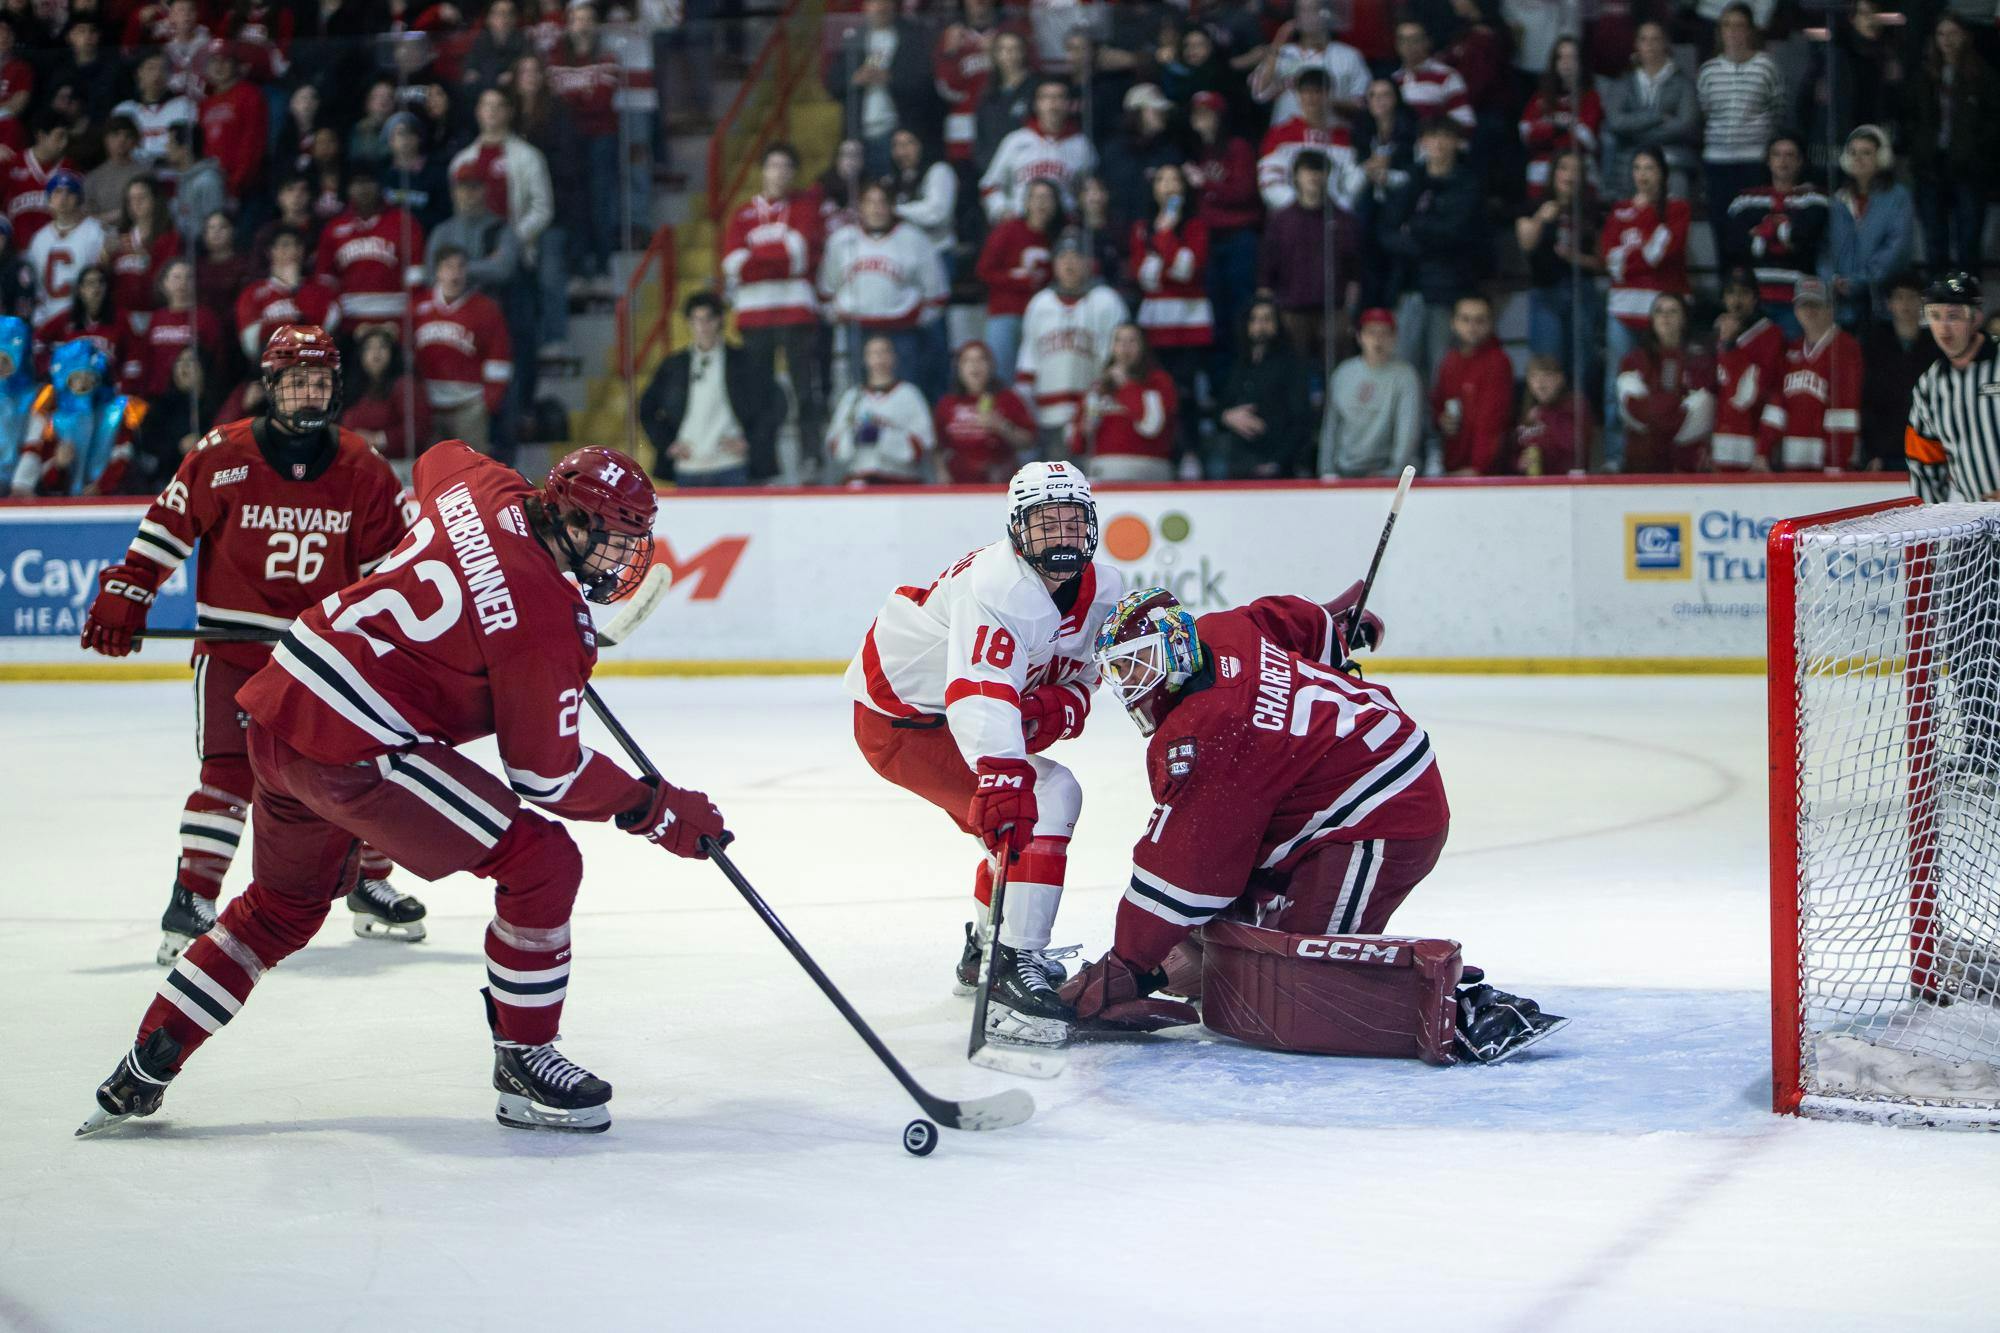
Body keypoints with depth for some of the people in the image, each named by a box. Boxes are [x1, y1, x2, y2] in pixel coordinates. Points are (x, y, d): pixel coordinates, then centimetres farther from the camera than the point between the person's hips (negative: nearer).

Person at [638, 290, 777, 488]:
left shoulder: (740, 362, 4)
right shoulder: (674, 366, 10)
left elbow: (775, 405, 5)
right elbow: (645, 410, 19)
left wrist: (750, 443, -2)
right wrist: (666, 443, 8)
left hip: (730, 469, -2)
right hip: (686, 470, 2)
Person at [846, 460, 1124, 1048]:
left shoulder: (1101, 590, -4)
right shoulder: (999, 586, -31)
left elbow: (1078, 679, 5)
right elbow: (980, 692, -46)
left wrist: (1057, 708, -19)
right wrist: (1002, 776, -59)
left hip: (950, 713, 10)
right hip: (898, 720, -10)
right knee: (1047, 799, -23)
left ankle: (986, 952, 46)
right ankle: (1015, 968, -29)